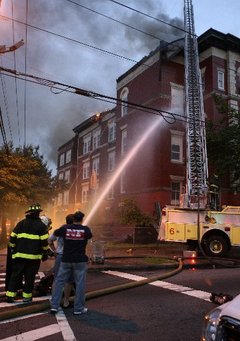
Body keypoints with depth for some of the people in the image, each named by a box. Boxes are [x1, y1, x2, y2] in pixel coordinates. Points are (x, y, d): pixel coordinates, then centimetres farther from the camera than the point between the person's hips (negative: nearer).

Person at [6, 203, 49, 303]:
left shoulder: (21, 223, 7)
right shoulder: (41, 225, -3)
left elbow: (12, 238, 8)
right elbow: (44, 242, -5)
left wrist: (13, 250, 19)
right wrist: (45, 251, 9)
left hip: (19, 255, 3)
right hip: (34, 256, -3)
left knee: (16, 275, 10)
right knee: (30, 277, 7)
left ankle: (10, 295, 9)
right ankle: (26, 296, 11)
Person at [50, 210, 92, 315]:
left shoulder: (65, 228, -4)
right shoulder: (85, 229, -6)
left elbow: (55, 233, 13)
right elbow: (90, 236, 14)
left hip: (66, 260, 2)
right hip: (80, 260, -2)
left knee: (59, 282, 12)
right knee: (80, 284, 6)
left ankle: (54, 306, 13)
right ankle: (78, 308, 11)